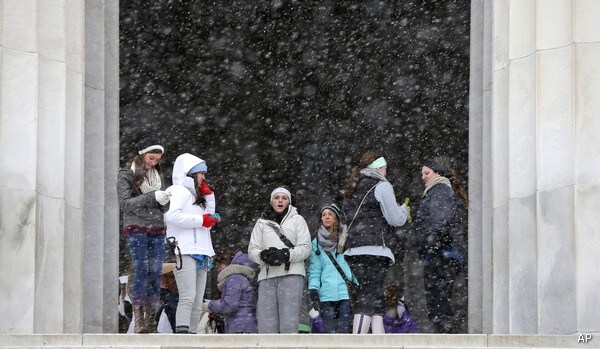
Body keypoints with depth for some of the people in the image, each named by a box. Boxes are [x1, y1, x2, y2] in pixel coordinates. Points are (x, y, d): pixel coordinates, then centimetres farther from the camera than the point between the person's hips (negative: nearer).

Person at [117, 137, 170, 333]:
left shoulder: (158, 175, 16)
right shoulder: (126, 175, 1)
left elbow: (164, 208, 16)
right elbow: (125, 204, -9)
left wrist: (165, 200, -8)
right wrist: (152, 196, -17)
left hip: (157, 230, 5)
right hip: (136, 229, -5)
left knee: (156, 273, -2)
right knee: (141, 271, -15)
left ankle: (150, 322, -2)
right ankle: (139, 322, -17)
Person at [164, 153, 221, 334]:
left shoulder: (195, 195, 28)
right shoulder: (179, 191, 0)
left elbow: (208, 222, 23)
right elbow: (171, 216, -18)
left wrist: (208, 196, 16)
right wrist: (201, 220, -13)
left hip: (200, 254, 9)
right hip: (185, 252, -9)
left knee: (197, 302, 3)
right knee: (188, 297, -21)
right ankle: (182, 332, -28)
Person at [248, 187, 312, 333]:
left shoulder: (297, 220, 15)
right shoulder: (262, 222, 22)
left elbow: (305, 248, 5)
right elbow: (252, 250, 13)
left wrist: (286, 255, -14)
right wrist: (264, 256, -10)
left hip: (291, 274, -3)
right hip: (267, 276, 3)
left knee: (288, 322, -16)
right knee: (266, 324, -7)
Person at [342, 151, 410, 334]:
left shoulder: (355, 189, 23)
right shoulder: (381, 186, -1)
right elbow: (395, 219, -5)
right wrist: (404, 210, 17)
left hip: (354, 250, 8)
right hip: (375, 249, -8)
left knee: (377, 300, 10)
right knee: (369, 300, -14)